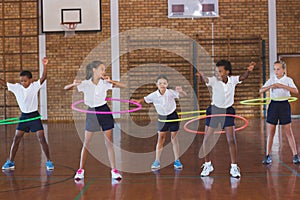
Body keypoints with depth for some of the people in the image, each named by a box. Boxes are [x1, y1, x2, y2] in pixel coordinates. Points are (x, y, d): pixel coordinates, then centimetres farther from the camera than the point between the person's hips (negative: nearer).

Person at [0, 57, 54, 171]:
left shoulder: (35, 86, -9)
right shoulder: (17, 87, -2)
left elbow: (43, 78, -21)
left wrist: (45, 65, -34)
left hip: (34, 116, -3)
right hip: (24, 116, 3)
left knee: (41, 139, -6)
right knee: (16, 139, 3)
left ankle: (49, 161, 4)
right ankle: (10, 162, 13)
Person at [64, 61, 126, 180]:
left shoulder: (105, 82, -5)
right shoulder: (85, 84, -10)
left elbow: (123, 86, -6)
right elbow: (66, 88, -11)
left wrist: (111, 81, -20)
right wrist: (73, 84, -32)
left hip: (104, 112, 1)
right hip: (92, 113, -1)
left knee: (109, 143, 1)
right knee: (86, 143, 5)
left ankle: (114, 170, 8)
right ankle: (80, 170, 17)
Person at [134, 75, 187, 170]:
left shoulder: (171, 92, -19)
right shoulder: (154, 95, -15)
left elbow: (184, 95, -23)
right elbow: (144, 99, -3)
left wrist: (181, 91, -46)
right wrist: (138, 101, -24)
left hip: (173, 116, -1)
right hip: (162, 118, 1)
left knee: (174, 138, 6)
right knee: (160, 139, 2)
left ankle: (177, 161, 16)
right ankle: (157, 161, 8)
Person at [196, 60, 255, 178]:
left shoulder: (233, 80, -6)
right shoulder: (214, 80, -15)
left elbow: (243, 77, -19)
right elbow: (205, 80, -32)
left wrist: (248, 71, -40)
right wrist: (201, 76, -56)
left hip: (228, 111, 1)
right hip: (214, 110, 0)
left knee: (231, 140, -3)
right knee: (207, 139, 4)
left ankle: (234, 167, 6)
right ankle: (207, 164, 23)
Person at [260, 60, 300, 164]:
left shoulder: (288, 80, -1)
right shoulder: (271, 80, 6)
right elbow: (261, 90, -1)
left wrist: (282, 85, -23)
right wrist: (270, 86, -18)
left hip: (284, 105, -2)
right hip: (273, 105, 2)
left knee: (288, 131, 0)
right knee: (270, 132, 4)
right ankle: (267, 155, 11)